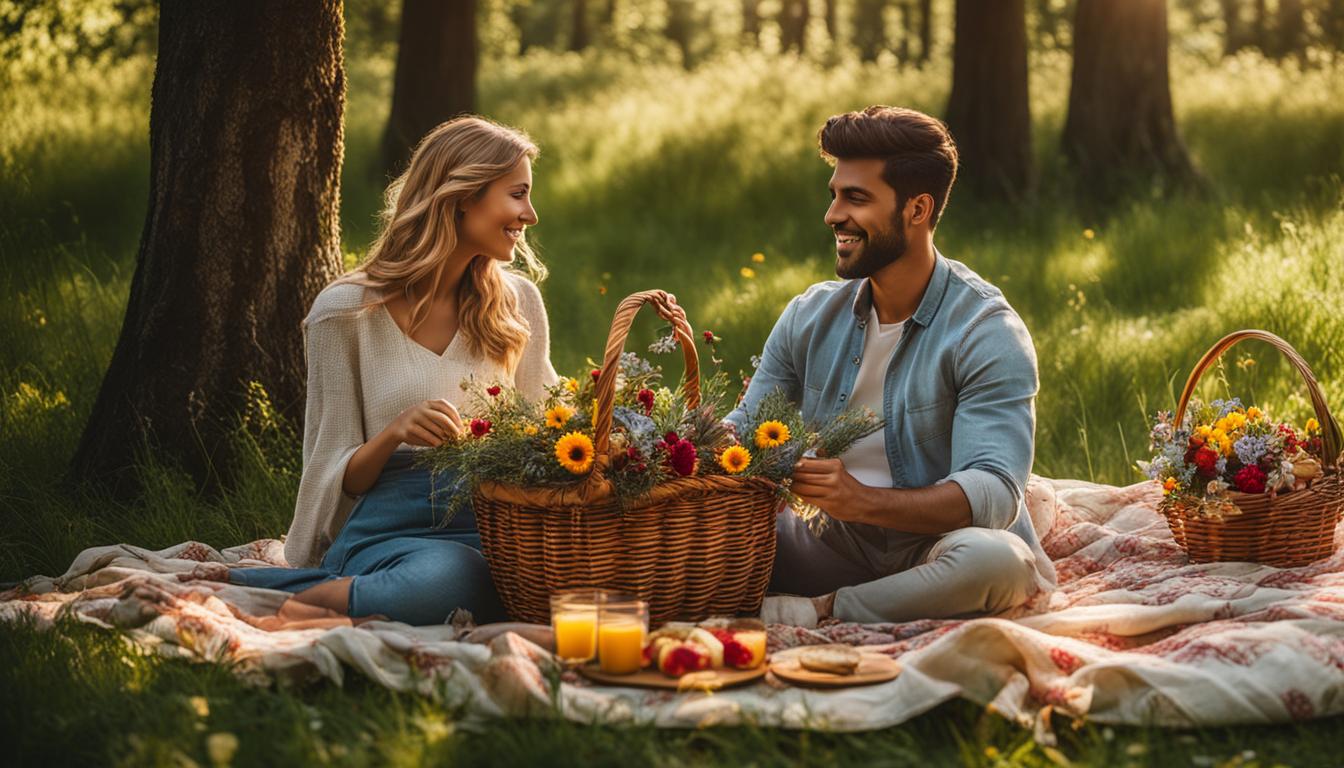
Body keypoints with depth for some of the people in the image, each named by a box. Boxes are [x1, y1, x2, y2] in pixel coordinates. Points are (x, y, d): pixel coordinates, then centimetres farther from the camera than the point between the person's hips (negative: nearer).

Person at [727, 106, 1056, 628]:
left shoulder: (987, 331, -13)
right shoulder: (811, 316, 5)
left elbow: (994, 493, -24)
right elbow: (744, 429, 10)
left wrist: (863, 501, -39)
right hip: (837, 547, 4)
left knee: (996, 557, -38)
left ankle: (819, 610, -23)